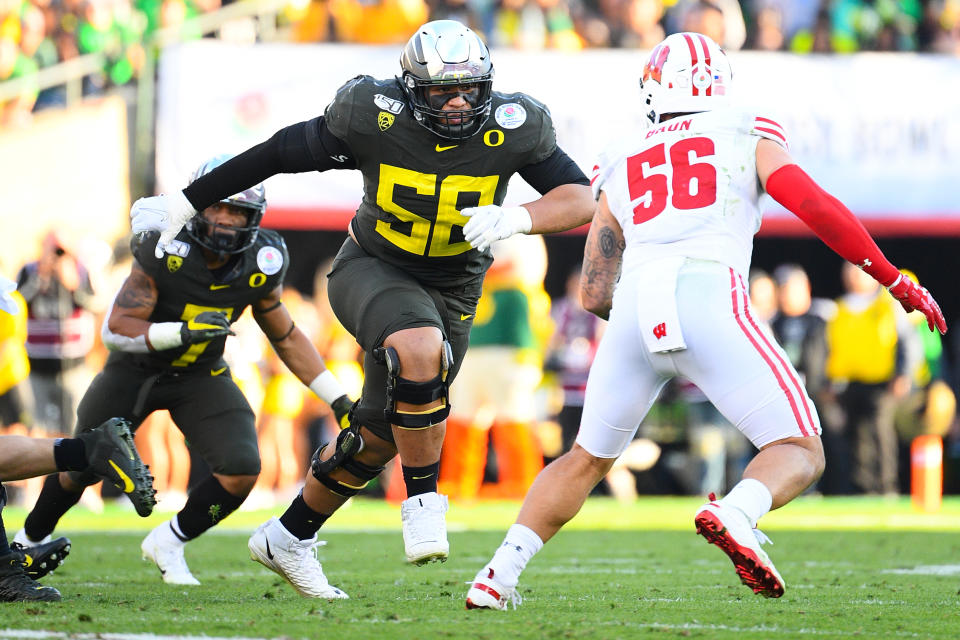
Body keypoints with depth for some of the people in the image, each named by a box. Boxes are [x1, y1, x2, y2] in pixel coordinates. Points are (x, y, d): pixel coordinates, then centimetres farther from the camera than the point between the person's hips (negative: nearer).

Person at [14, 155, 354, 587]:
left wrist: (339, 399, -5)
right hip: (136, 368, -2)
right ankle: (30, 538, 43)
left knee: (242, 471, -19)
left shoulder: (259, 267, -18)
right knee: (82, 467, 13)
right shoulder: (165, 251, -29)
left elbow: (286, 338, -2)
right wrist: (182, 332, -46)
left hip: (201, 376, 2)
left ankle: (168, 543, 5)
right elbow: (115, 330, -31)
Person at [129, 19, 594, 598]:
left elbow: (581, 198, -13)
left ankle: (288, 539, 33)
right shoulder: (375, 117, -22)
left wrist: (516, 219, -34)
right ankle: (424, 502, -20)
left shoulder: (513, 128, -18)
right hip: (373, 269, -4)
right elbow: (278, 154, -12)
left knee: (378, 437, 11)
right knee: (420, 352, -37)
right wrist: (184, 204, -6)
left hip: (451, 289, 4)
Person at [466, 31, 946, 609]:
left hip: (635, 311, 3)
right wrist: (897, 282, 10)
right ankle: (733, 514, -28)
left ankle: (500, 572, 11)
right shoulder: (748, 139, 19)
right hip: (709, 301, -3)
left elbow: (595, 294, 24)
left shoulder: (620, 169, 27)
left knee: (587, 460, 24)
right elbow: (816, 208, 4)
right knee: (802, 453, 4)